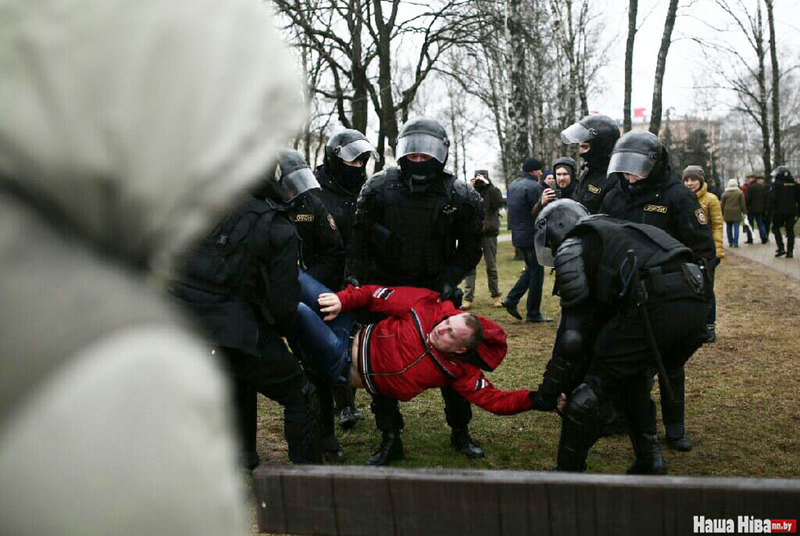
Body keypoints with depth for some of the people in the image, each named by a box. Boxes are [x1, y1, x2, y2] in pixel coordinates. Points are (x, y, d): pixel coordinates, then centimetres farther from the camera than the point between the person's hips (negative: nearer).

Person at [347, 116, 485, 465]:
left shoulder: (460, 197, -8)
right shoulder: (379, 189, -8)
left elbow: (470, 248, 1)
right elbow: (360, 240, -1)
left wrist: (449, 279, -11)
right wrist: (355, 279, -9)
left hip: (435, 291, 0)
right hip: (386, 289, 0)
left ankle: (460, 432, 26)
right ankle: (389, 436, 20)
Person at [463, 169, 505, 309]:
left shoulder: (493, 191, 4)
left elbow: (499, 203, -17)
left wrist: (488, 184, -16)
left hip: (489, 234, -1)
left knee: (491, 267, 8)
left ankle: (496, 296, 20)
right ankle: (467, 298, -3)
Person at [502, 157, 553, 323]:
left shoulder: (513, 185, 12)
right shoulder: (534, 186, -16)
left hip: (517, 235, 9)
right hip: (533, 236, -9)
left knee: (531, 269, 21)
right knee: (536, 273, 1)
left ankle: (511, 300, 14)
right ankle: (533, 314, 7)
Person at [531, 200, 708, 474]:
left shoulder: (569, 248, 11)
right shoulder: (614, 230, 36)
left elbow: (573, 333, 4)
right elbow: (600, 320, 36)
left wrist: (548, 391, 14)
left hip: (654, 305, -9)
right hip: (696, 302, 9)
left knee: (594, 387, 5)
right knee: (633, 380, 29)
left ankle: (567, 473, 12)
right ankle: (650, 462, 28)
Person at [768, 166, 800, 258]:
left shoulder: (776, 184, -7)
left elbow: (772, 199, -12)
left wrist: (771, 211, -5)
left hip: (779, 211, -4)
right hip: (792, 211, 5)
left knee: (776, 228, 9)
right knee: (790, 230, 7)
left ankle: (781, 248, -3)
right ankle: (790, 252, 6)